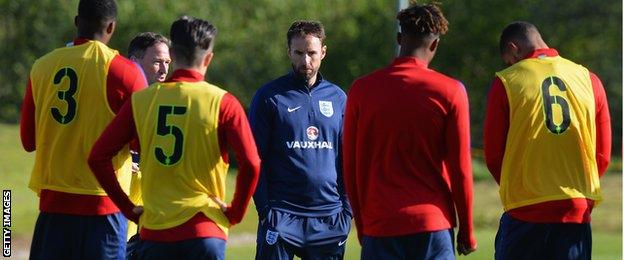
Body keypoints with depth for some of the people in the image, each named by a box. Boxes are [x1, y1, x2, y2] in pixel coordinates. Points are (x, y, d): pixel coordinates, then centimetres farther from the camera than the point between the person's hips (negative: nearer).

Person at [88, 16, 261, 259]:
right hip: (205, 229, -2)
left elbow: (98, 158, 2)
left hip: (154, 229, 2)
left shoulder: (140, 100, 4)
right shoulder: (222, 103, -4)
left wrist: (128, 208, 8)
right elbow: (250, 164, -13)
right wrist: (235, 213, 0)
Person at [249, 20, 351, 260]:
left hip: (330, 218, 3)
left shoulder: (337, 98, 11)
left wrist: (347, 209, 7)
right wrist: (265, 209, -9)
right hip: (282, 216, -3)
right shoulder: (269, 96, 0)